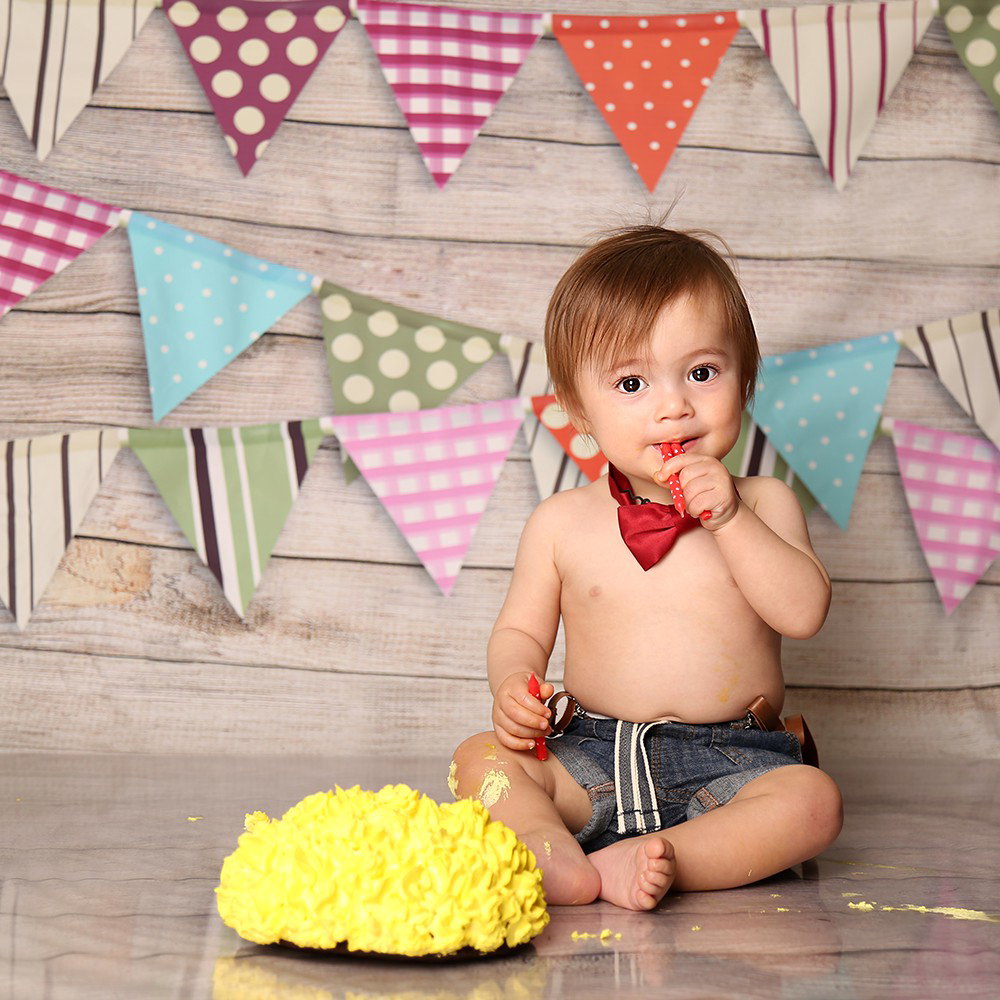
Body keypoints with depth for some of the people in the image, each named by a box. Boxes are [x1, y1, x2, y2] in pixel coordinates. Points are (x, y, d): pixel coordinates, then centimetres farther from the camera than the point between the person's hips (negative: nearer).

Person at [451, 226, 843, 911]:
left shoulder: (763, 505, 3)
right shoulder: (563, 523, 4)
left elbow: (805, 612, -9)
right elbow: (520, 631, 10)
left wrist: (729, 519, -18)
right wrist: (514, 686, -13)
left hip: (728, 767, -1)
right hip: (594, 761, 1)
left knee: (815, 801, -28)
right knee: (482, 758, -19)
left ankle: (657, 860, -36)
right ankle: (555, 856, -40)